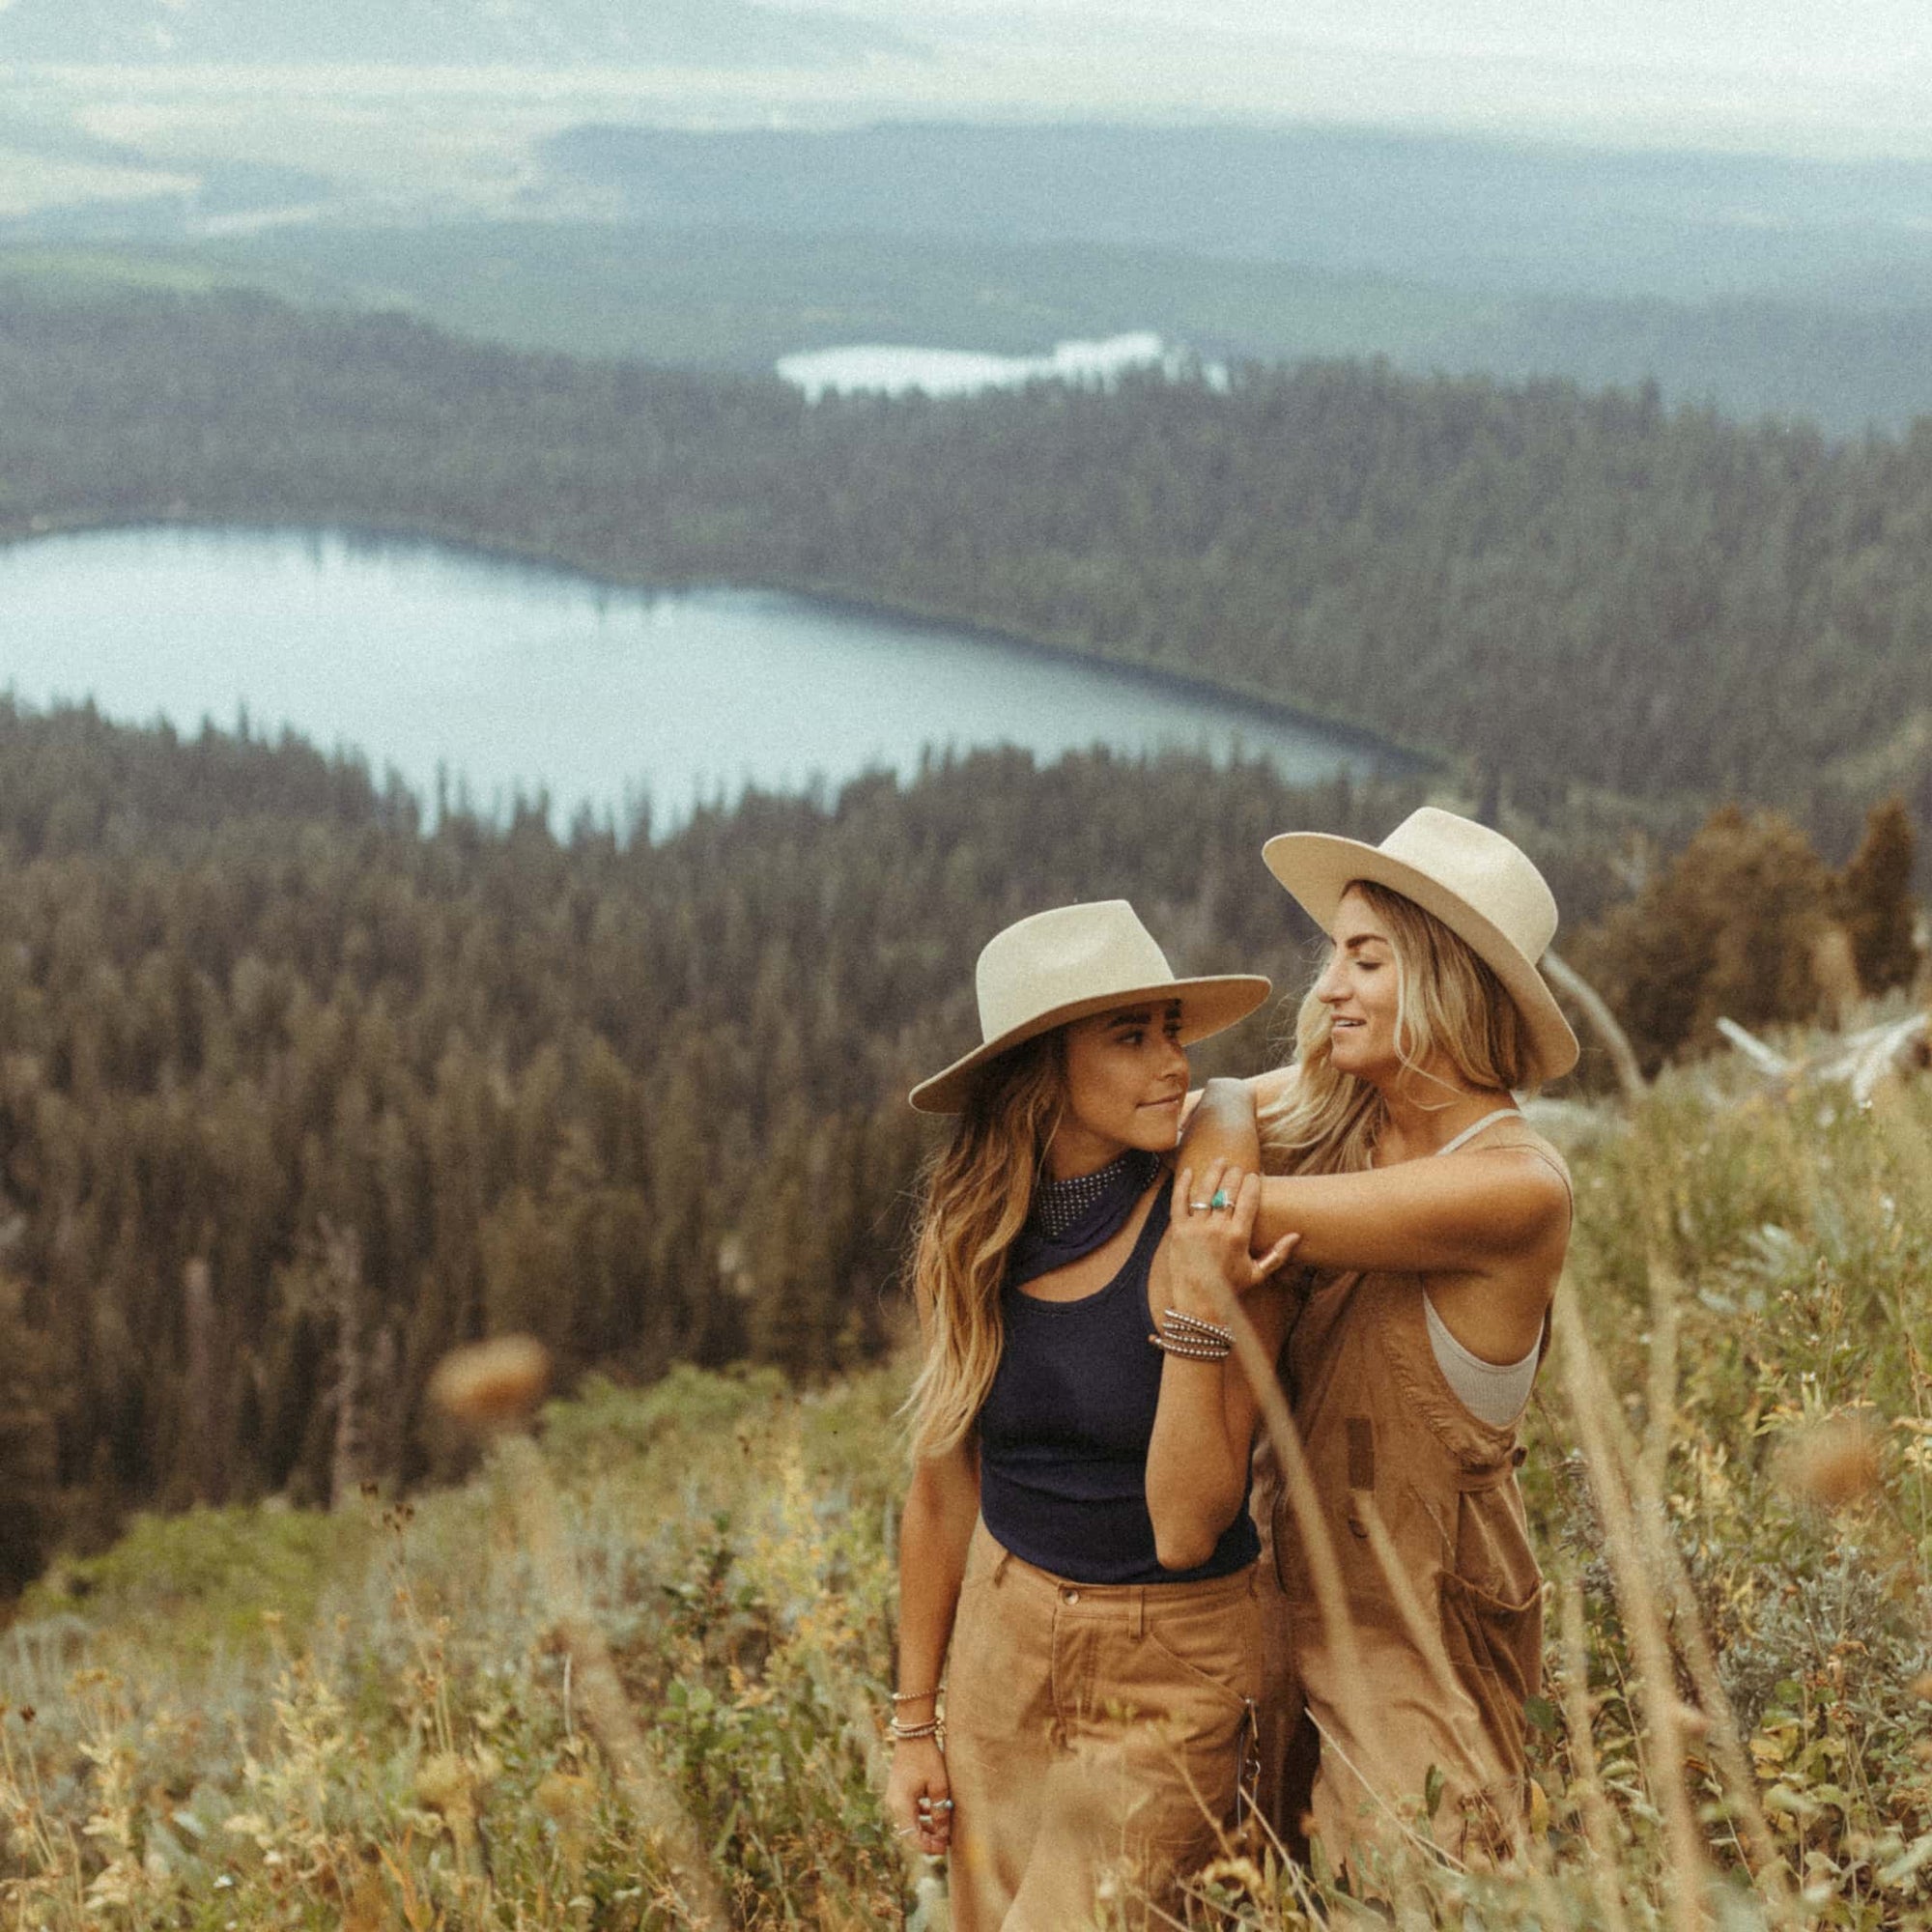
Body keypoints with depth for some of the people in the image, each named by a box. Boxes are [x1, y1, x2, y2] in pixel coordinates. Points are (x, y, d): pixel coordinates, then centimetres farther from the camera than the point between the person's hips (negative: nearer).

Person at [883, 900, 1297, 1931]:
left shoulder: (1216, 1235, -18)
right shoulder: (967, 1238, -5)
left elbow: (1187, 1530, -20)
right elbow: (941, 1494, 6)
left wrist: (1197, 1308, -30)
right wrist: (913, 1721, 10)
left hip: (1172, 1669, -4)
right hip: (1003, 1641, 4)